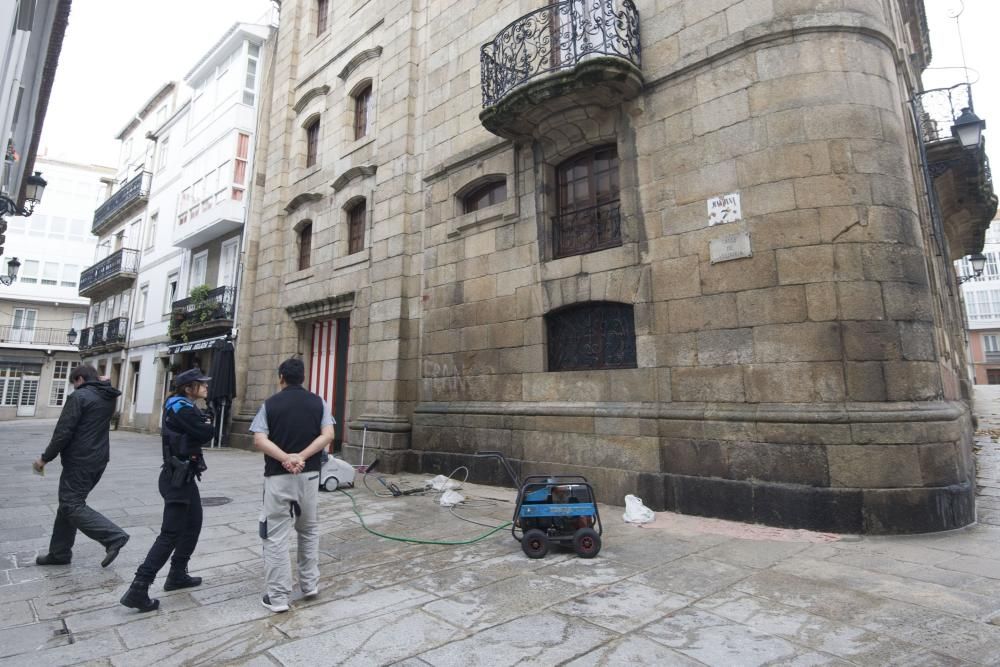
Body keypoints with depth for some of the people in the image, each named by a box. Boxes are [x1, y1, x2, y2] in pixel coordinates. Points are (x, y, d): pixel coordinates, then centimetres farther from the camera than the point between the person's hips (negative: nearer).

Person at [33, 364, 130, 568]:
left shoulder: (79, 396, -13)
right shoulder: (108, 398, 11)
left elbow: (64, 431, -15)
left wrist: (45, 457, -6)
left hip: (80, 461, -9)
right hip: (99, 459, 9)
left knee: (71, 505, -4)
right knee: (69, 502, 18)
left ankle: (114, 536, -11)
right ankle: (59, 552, 25)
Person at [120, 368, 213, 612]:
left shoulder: (183, 407, 12)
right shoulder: (180, 408, -17)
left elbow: (194, 434, 10)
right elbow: (205, 434, -21)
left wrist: (202, 425, -9)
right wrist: (207, 424, -1)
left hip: (184, 476, 10)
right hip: (178, 477, -10)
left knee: (193, 524, 18)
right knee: (170, 534, -7)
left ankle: (177, 575, 29)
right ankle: (138, 590, -3)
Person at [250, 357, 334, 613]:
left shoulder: (270, 404, -1)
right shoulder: (318, 402, 4)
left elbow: (259, 440, -12)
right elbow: (328, 435, -8)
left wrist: (285, 458, -17)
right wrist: (301, 457, -12)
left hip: (278, 477, -2)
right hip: (309, 475, 3)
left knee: (276, 536, 6)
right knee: (309, 530, 19)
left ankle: (277, 597, 10)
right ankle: (310, 584, 26)